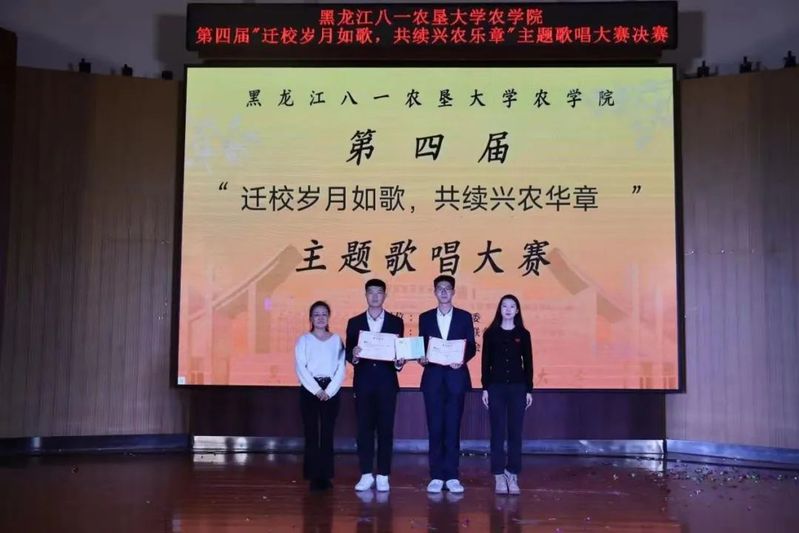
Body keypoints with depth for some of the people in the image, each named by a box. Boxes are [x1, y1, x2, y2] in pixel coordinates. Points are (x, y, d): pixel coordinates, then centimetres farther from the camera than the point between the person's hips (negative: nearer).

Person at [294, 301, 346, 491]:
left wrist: (329, 391, -8)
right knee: (311, 434, -2)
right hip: (309, 390, -1)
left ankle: (326, 476, 7)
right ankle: (314, 476, 3)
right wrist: (316, 390, -11)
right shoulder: (304, 339, 6)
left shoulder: (336, 340, 9)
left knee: (327, 434, 1)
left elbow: (341, 368, 2)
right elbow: (300, 368, -3)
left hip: (331, 391, 1)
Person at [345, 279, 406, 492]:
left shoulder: (396, 322, 6)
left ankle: (383, 476, 10)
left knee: (385, 429, 2)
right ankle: (366, 474, 12)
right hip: (363, 382, 1)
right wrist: (353, 355, -19)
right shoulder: (354, 322, 8)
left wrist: (399, 362, -19)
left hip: (386, 382, -1)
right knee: (364, 428, 4)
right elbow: (348, 354, 3)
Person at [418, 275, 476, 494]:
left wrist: (462, 359, -15)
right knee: (435, 428, 2)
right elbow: (421, 346, 9)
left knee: (453, 427, 1)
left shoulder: (464, 317, 7)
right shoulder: (425, 317, 10)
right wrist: (421, 358, -12)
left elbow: (471, 347, 4)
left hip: (456, 376, -1)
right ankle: (436, 476, 8)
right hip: (433, 377, 1)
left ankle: (452, 476, 7)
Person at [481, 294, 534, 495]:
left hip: (517, 387, 1)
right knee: (498, 432, 1)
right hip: (496, 387, -1)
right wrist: (485, 388, -2)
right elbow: (486, 362, 3)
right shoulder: (490, 333, 3)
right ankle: (499, 476, 7)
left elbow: (528, 363, 6)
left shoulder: (523, 334, 5)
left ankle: (512, 475, 11)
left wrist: (529, 390, 2)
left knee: (515, 432, 3)